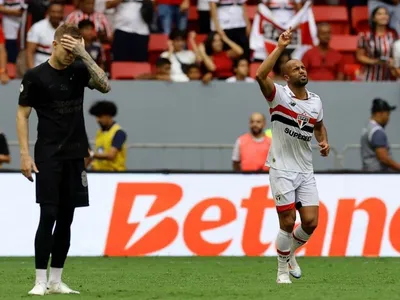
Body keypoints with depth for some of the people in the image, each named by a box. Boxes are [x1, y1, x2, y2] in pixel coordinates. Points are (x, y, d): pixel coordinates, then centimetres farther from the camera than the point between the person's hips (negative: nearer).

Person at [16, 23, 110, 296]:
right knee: (48, 216, -10)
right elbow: (22, 115, -2)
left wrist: (85, 55, -16)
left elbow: (105, 86, -10)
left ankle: (56, 281, 12)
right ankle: (41, 281, -7)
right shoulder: (36, 76, -4)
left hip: (75, 157, 4)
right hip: (48, 157, -4)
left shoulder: (79, 71, 6)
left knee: (66, 219, 6)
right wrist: (25, 155, -10)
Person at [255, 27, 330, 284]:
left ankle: (290, 252, 27)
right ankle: (283, 269, 14)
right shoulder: (279, 95, -9)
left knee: (311, 222, -2)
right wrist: (281, 47, -30)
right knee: (288, 222, -5)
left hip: (306, 171, 5)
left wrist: (324, 141, 4)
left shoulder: (316, 101, 7)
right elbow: (260, 75, -29)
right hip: (282, 169, -5)